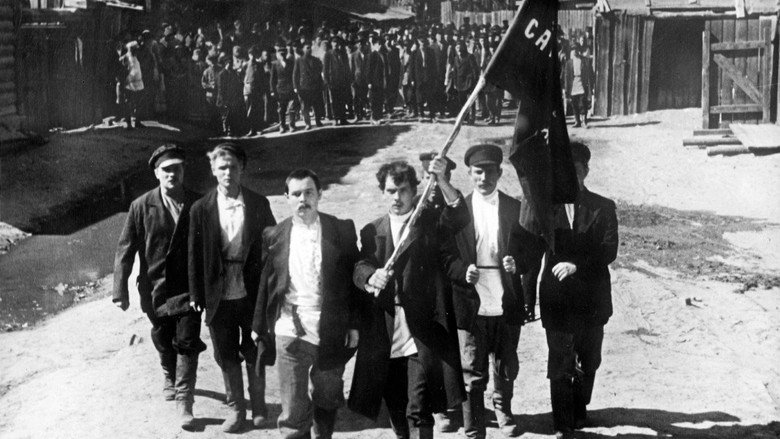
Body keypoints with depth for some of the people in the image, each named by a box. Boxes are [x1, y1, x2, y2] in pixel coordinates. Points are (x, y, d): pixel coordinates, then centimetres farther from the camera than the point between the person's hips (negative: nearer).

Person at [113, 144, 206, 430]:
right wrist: (121, 290, -8)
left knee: (187, 342, -7)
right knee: (163, 340, 18)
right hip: (155, 287, 1)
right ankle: (170, 379, 45)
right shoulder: (141, 207, -8)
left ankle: (184, 401, 0)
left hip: (188, 288, -1)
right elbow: (125, 249, -6)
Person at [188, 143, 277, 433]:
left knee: (254, 354, 13)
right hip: (219, 296, 0)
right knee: (226, 357, 10)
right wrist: (197, 295, -2)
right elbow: (195, 255, 0)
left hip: (251, 293, 0)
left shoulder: (258, 204, -3)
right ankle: (236, 409, 26)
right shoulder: (201, 209, -3)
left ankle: (258, 404, 32)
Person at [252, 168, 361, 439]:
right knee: (293, 409, 0)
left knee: (327, 400, 16)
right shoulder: (275, 236, 2)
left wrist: (353, 324, -2)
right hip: (289, 332, 0)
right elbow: (266, 283, 5)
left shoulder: (342, 231, -1)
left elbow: (353, 278, 1)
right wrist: (259, 326, 4)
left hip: (331, 332, 1)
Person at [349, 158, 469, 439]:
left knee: (418, 411, -9)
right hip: (385, 339, 4)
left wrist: (442, 182, -29)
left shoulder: (430, 223, 5)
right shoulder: (371, 232, 13)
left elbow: (459, 217, -14)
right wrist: (371, 276, -25)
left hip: (423, 335, -3)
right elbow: (359, 268, -2)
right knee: (396, 412, 12)